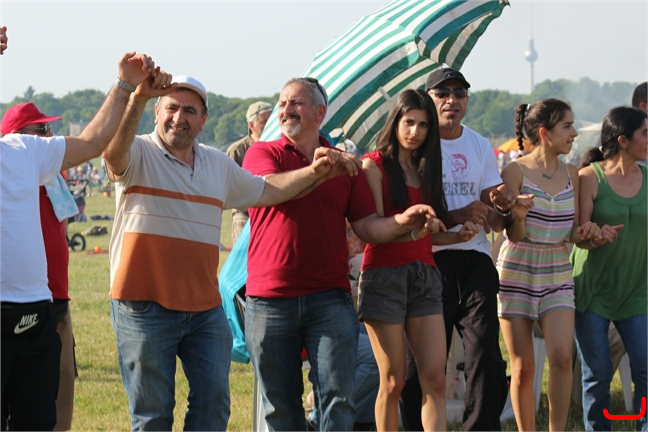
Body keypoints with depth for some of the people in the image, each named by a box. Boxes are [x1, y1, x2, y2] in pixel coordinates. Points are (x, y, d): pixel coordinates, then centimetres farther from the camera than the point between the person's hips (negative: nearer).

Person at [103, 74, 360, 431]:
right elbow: (113, 150, -28)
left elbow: (267, 190, 28)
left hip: (205, 309, 5)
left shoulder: (219, 165, 16)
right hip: (144, 307, -5)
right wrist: (137, 98, -44)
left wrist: (313, 172, 14)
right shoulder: (138, 154, -4)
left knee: (213, 402, 3)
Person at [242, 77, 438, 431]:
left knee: (338, 398, -8)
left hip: (329, 299, 1)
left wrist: (402, 222, -10)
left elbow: (367, 226, 10)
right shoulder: (262, 154, 7)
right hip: (269, 300, -1)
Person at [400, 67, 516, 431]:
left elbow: (496, 223, 14)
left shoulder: (480, 147, 14)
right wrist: (456, 217, -18)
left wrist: (504, 206, -10)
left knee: (487, 357, -7)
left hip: (474, 259, 3)